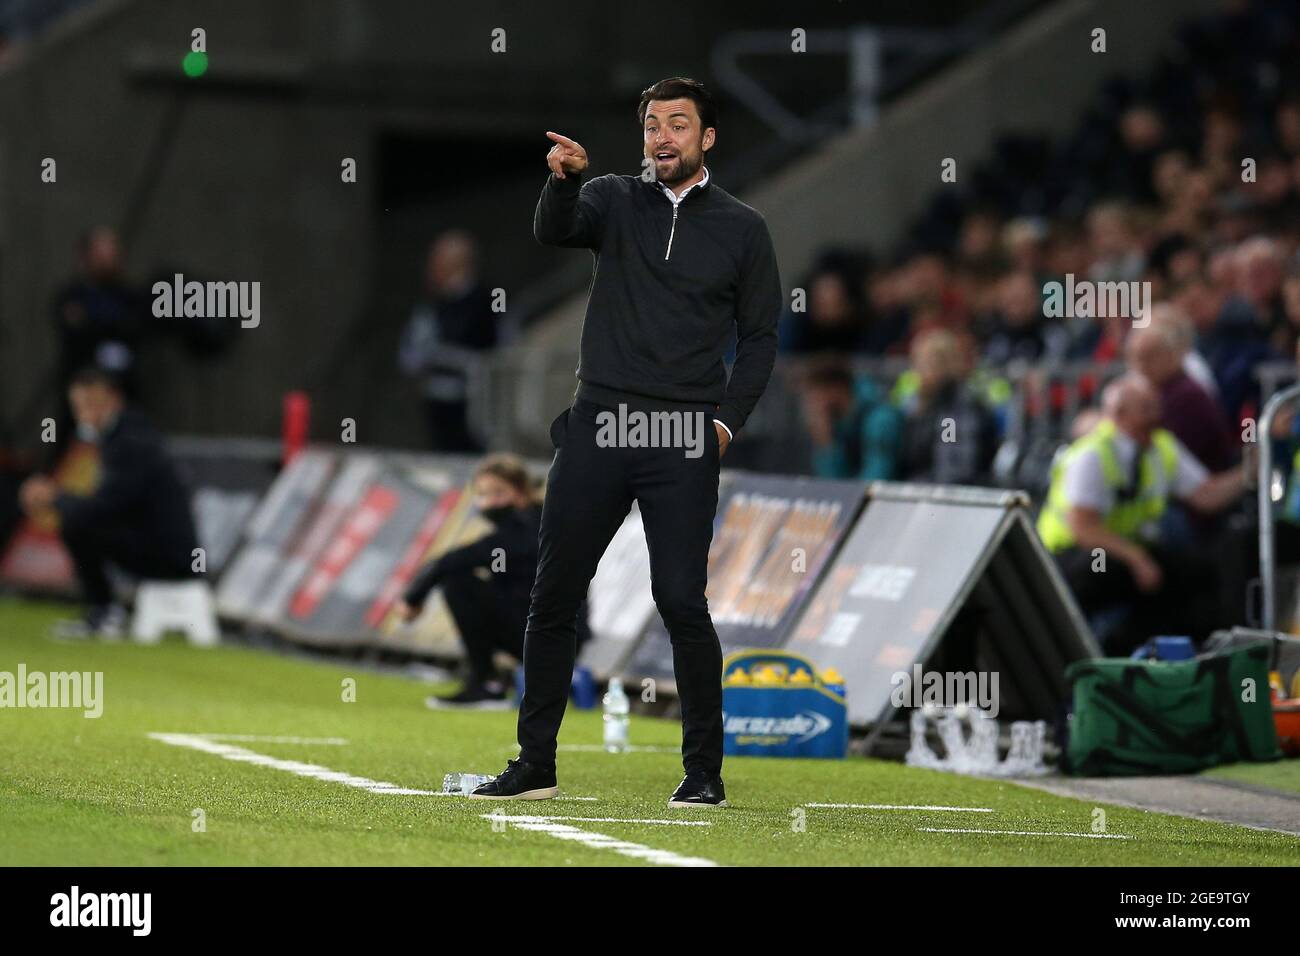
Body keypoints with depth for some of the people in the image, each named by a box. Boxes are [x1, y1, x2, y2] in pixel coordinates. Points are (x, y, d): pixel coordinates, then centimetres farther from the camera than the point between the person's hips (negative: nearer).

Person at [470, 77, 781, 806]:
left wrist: (728, 419, -4)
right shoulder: (614, 200, 10)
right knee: (554, 596, 3)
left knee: (682, 601, -8)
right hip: (597, 426, 2)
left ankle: (705, 771, 2)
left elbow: (760, 337, 9)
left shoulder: (742, 228, 8)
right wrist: (564, 179, -32)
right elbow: (555, 229, -11)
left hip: (683, 443, -2)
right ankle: (535, 766, 11)